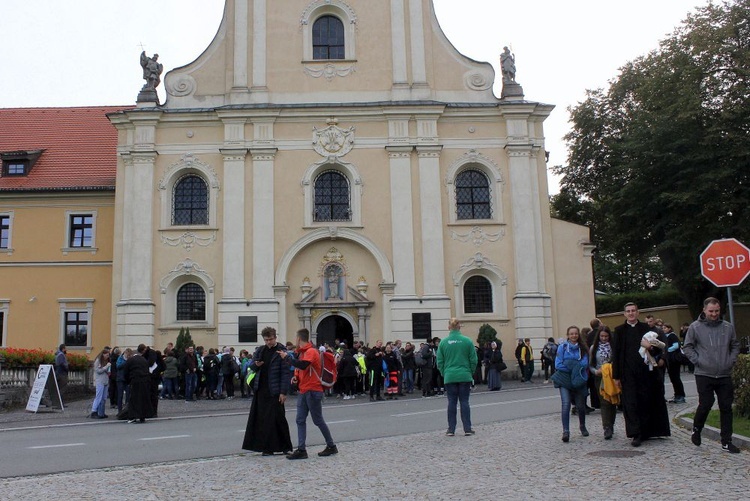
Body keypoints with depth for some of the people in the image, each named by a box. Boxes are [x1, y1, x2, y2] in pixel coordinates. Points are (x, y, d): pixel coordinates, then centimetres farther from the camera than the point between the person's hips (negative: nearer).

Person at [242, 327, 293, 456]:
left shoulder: (281, 352, -7)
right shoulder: (260, 350, 10)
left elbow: (285, 373, -10)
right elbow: (251, 365, 16)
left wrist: (283, 392, -15)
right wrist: (255, 364, -9)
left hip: (274, 391, -6)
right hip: (261, 390, 6)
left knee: (278, 419, -2)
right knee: (261, 419, 5)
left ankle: (285, 446, 10)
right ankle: (267, 447, 13)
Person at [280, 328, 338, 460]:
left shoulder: (311, 351, -15)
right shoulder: (302, 352, 13)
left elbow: (303, 365, -31)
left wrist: (287, 357, -22)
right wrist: (296, 377, 3)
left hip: (313, 391, -9)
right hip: (303, 391, 9)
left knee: (318, 420, 1)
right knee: (300, 420, 4)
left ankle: (331, 446, 15)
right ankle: (301, 450, 5)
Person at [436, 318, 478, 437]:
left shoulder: (443, 342, -2)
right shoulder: (467, 341, -4)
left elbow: (440, 362, 2)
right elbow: (473, 360, 0)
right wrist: (470, 373, 12)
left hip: (449, 377, 0)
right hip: (465, 376, 0)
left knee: (451, 402, 6)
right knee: (464, 402, 6)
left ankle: (451, 429, 9)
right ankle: (467, 429, 7)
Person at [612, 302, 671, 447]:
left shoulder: (646, 328, 10)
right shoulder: (619, 330, 6)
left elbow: (658, 350, 12)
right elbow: (615, 354, 4)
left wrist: (650, 347, -13)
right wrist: (616, 376, 0)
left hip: (645, 372, 2)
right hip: (628, 374, -1)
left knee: (646, 402, 5)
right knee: (631, 404, -5)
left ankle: (644, 432, 17)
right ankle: (636, 435, -4)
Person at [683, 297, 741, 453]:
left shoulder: (728, 327, 6)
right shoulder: (695, 327, -3)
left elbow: (735, 346, 16)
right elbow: (688, 347, 1)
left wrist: (731, 361, 3)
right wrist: (698, 361, -8)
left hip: (725, 376, 3)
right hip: (704, 375, -3)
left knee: (726, 408, 5)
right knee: (705, 405, -4)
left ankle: (726, 442, 13)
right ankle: (696, 430, 23)